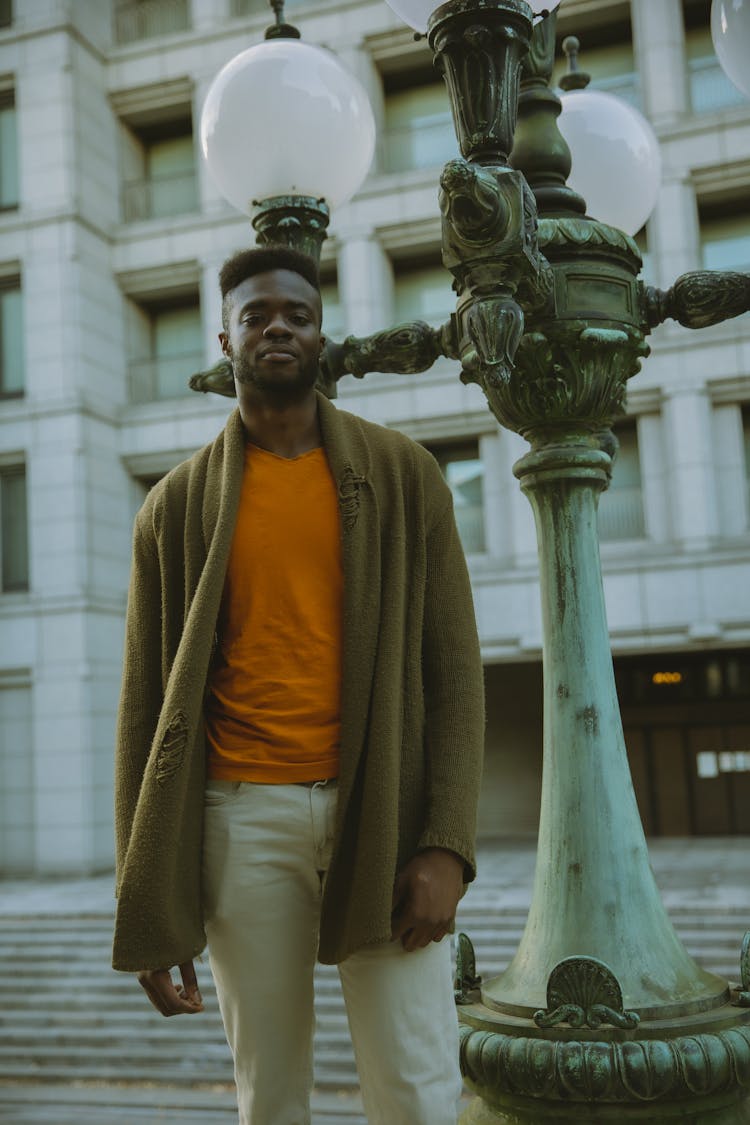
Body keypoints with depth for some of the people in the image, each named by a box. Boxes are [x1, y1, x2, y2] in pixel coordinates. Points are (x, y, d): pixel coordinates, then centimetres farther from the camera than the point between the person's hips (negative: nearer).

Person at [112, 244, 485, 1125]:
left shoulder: (401, 474, 5)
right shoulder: (177, 505, 7)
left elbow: (452, 667, 1)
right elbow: (145, 703, 6)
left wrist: (447, 844, -9)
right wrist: (144, 903, 2)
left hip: (378, 809, 0)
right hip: (241, 819, 1)